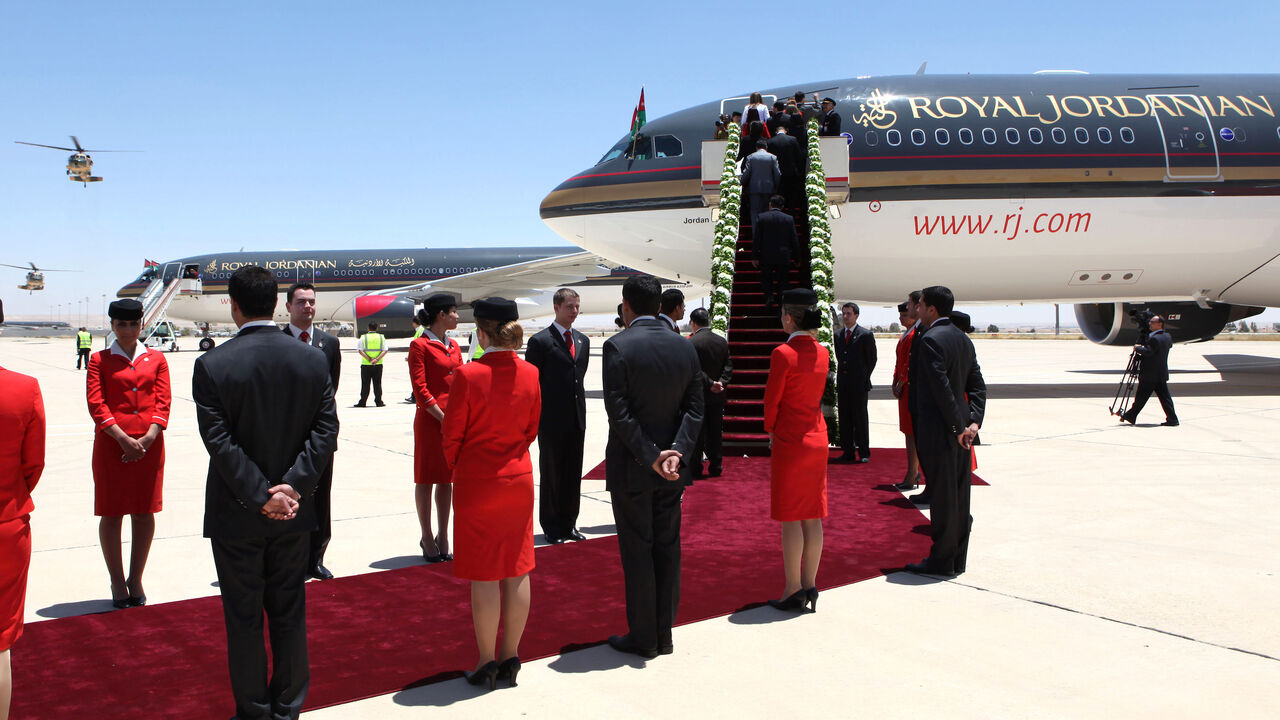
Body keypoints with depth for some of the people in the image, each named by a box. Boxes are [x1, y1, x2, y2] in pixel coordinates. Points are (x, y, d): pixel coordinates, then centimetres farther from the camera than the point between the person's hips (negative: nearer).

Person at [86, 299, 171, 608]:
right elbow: (95, 403, -5)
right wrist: (123, 438, -15)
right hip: (111, 444, -2)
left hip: (149, 444, 2)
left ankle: (136, 579, 19)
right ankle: (117, 581, 16)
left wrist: (149, 437, -11)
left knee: (145, 512, 6)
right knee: (112, 513, 3)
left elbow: (163, 400, 3)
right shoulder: (100, 360, 3)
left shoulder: (156, 359, 8)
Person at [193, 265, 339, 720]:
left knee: (243, 618, 11)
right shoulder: (313, 360, -3)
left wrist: (260, 495, -13)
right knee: (290, 613, 15)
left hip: (236, 513, -3)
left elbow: (219, 440, -16)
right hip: (295, 511, 3)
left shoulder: (212, 364, -13)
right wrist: (293, 486, -10)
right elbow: (326, 430, -7)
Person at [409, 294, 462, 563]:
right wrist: (442, 418, -14)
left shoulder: (453, 346, 14)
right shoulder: (419, 345, -7)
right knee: (426, 479, 3)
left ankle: (443, 537, 19)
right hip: (430, 420, -7)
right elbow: (420, 388, -12)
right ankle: (427, 538, 13)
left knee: (446, 478, 11)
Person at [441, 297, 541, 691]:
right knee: (517, 570, 11)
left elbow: (452, 436, -8)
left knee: (483, 574, 4)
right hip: (519, 480, 4)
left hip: (476, 484, -4)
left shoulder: (468, 375, -16)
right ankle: (510, 658, 20)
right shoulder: (530, 374, -2)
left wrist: (457, 467, 11)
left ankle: (487, 663, 13)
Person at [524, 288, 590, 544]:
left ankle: (568, 523, 22)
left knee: (573, 474, 11)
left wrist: (581, 410, 13)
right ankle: (551, 526, 17)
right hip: (551, 421, -5)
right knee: (550, 474, 6)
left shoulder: (583, 341, 11)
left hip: (577, 419, 6)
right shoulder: (540, 341, -8)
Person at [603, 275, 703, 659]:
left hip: (631, 467, -5)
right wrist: (677, 452, -9)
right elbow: (694, 409, -1)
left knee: (637, 551, 4)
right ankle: (664, 634, 22)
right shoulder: (685, 347, 4)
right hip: (673, 467, 5)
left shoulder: (618, 346, -13)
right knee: (667, 547, 13)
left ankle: (642, 637, 14)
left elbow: (618, 411, -18)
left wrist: (650, 456, -14)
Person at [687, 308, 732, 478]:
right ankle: (715, 467, 18)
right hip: (717, 396, 5)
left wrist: (710, 383, -13)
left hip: (698, 394, -5)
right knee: (715, 433, 12)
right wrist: (721, 383, -7)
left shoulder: (690, 342, -13)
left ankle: (695, 469, 7)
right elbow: (728, 366, 1)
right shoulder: (722, 341, 5)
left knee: (697, 433, 3)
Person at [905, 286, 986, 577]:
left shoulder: (930, 340, -14)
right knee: (959, 497, 13)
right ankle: (958, 558, 22)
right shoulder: (963, 339, 13)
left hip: (938, 432, -8)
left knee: (942, 497, -1)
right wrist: (973, 421, 2)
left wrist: (958, 427, -15)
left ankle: (942, 561, 7)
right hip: (960, 430, 9)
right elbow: (977, 385, 10)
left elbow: (941, 387, -21)